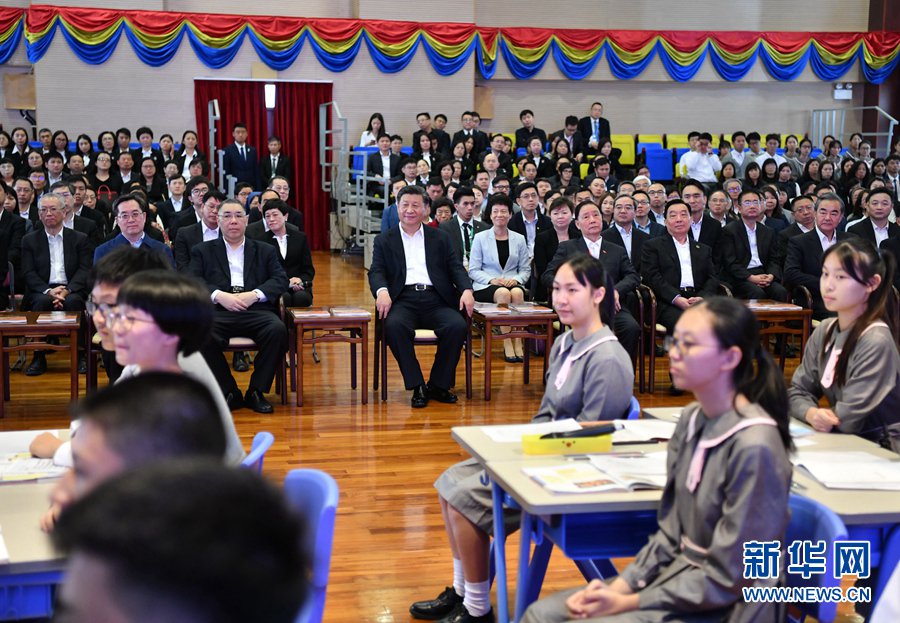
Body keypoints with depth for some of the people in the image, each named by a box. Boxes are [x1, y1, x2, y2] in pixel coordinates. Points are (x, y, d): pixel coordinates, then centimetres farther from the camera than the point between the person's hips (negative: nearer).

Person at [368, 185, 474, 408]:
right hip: (403, 300, -1)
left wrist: (466, 289, -10)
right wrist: (382, 291, -19)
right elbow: (376, 271, 4)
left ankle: (438, 385, -10)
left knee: (458, 326, -28)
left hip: (435, 299, 1)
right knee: (393, 326, -35)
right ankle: (417, 387, -21)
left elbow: (456, 268, 12)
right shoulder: (384, 240, 17)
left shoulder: (440, 238, 21)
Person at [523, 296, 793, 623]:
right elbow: (672, 531, 8)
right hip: (678, 577, 7)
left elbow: (725, 579, -19)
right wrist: (620, 585, -4)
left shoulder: (754, 447, -22)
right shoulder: (692, 420, 2)